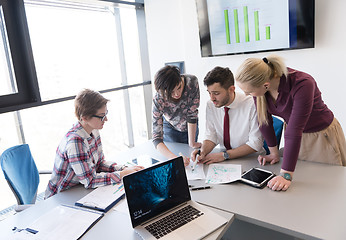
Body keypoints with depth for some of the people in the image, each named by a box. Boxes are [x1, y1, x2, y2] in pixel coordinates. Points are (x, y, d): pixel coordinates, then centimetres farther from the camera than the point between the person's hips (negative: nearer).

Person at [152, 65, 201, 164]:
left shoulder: (192, 82, -36)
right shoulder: (158, 100, -37)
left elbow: (192, 115, -27)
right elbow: (157, 138, -39)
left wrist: (192, 143, -24)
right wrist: (173, 157, -56)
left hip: (191, 127, 1)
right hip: (171, 127, -1)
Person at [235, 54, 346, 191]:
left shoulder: (302, 84, -37)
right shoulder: (258, 85, -20)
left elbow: (295, 131, -39)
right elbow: (264, 119, -8)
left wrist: (286, 175, -38)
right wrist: (274, 152, -1)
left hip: (322, 135, -4)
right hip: (297, 134, 5)